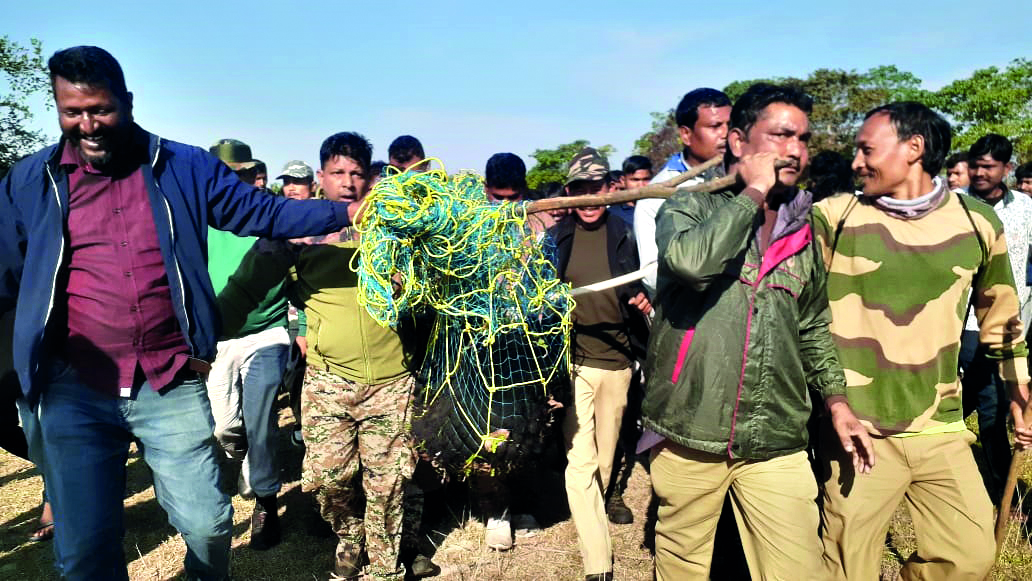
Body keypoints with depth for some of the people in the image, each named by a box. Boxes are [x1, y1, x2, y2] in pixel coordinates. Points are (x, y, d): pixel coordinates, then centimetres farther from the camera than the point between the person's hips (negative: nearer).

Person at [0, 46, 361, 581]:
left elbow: (265, 212, 5)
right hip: (75, 389, 1)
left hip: (172, 385, 0)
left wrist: (349, 212, -2)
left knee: (207, 525, 5)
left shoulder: (185, 168, 3)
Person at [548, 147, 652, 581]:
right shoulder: (555, 237, 0)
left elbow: (637, 287, 13)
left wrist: (643, 301, -8)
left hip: (617, 360, 2)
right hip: (573, 361, -2)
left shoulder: (624, 234, 4)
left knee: (605, 455, 16)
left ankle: (594, 509, 43)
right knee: (580, 461, -7)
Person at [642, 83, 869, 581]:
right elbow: (692, 261, -27)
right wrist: (753, 192, -15)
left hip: (777, 444, 3)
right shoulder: (689, 208, -3)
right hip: (690, 433, -3)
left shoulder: (804, 230, 10)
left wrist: (836, 398, 10)